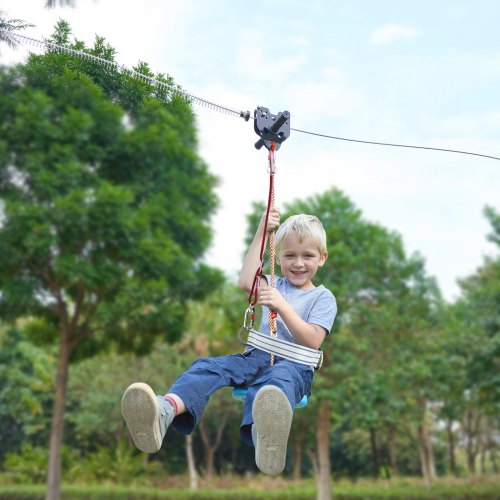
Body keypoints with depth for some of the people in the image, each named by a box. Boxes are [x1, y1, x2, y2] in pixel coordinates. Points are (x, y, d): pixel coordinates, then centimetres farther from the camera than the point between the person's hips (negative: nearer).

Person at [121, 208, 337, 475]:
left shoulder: (324, 298, 12)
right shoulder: (278, 285, 26)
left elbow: (312, 341, -3)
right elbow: (247, 282, 5)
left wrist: (282, 307, -16)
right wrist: (260, 234, 5)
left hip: (294, 364, -5)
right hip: (257, 355, 5)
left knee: (279, 376, -42)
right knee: (208, 366, -26)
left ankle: (263, 432, -80)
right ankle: (165, 410, -58)